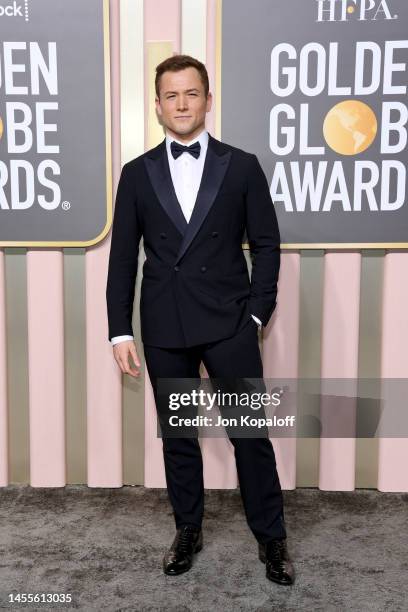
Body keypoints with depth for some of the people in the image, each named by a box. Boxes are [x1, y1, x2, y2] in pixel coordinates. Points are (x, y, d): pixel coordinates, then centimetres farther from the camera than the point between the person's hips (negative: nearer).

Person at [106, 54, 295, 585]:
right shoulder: (137, 173, 7)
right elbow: (123, 258, 5)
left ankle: (271, 537, 23)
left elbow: (266, 244, 4)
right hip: (163, 328, 2)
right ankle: (188, 531, 31)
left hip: (229, 324, -1)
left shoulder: (241, 166, 3)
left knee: (250, 433, 4)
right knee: (177, 435, 12)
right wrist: (121, 331, 1)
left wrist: (257, 313, -4)